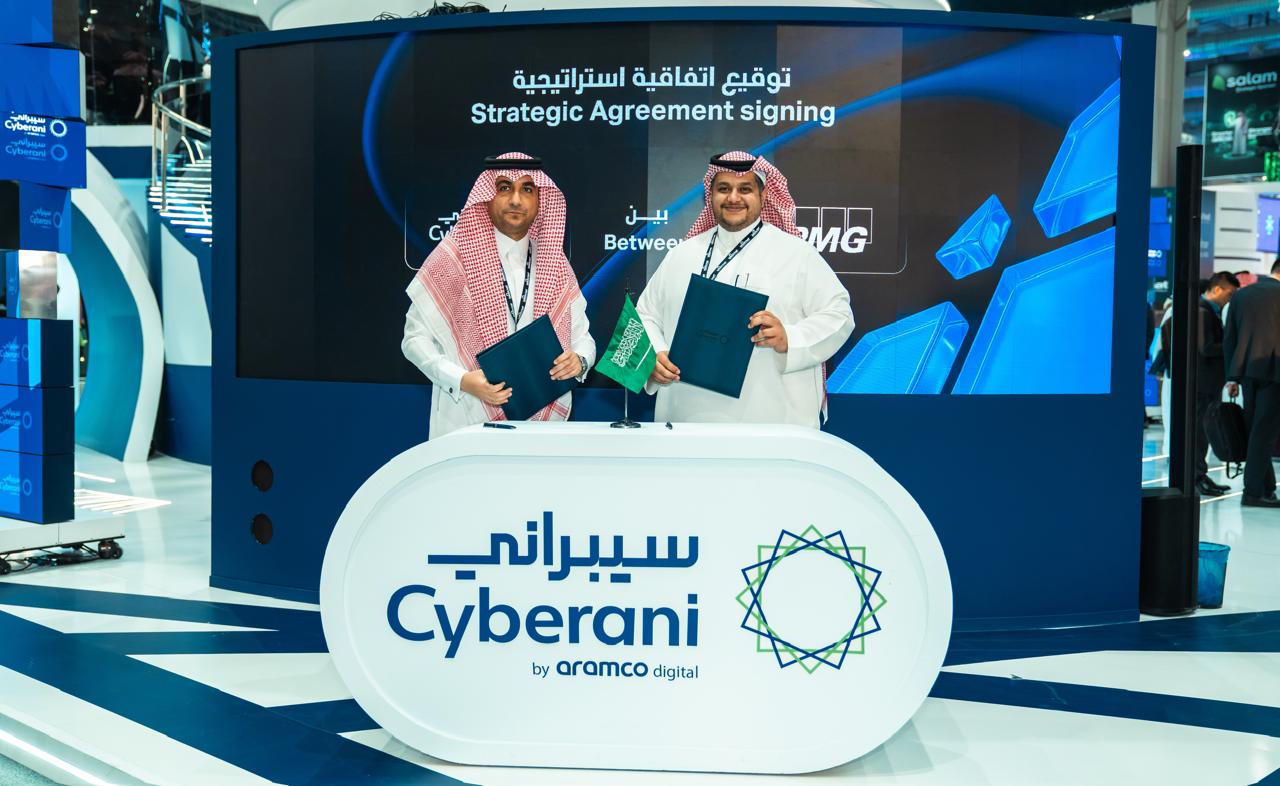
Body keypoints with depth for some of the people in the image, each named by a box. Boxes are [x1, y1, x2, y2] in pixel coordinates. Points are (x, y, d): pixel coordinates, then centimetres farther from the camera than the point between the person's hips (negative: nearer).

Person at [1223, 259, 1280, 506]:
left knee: (1256, 430, 11)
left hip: (1246, 370, 6)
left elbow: (1228, 339, 12)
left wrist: (1233, 375, 15)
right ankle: (1253, 492, -3)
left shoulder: (1240, 295, 12)